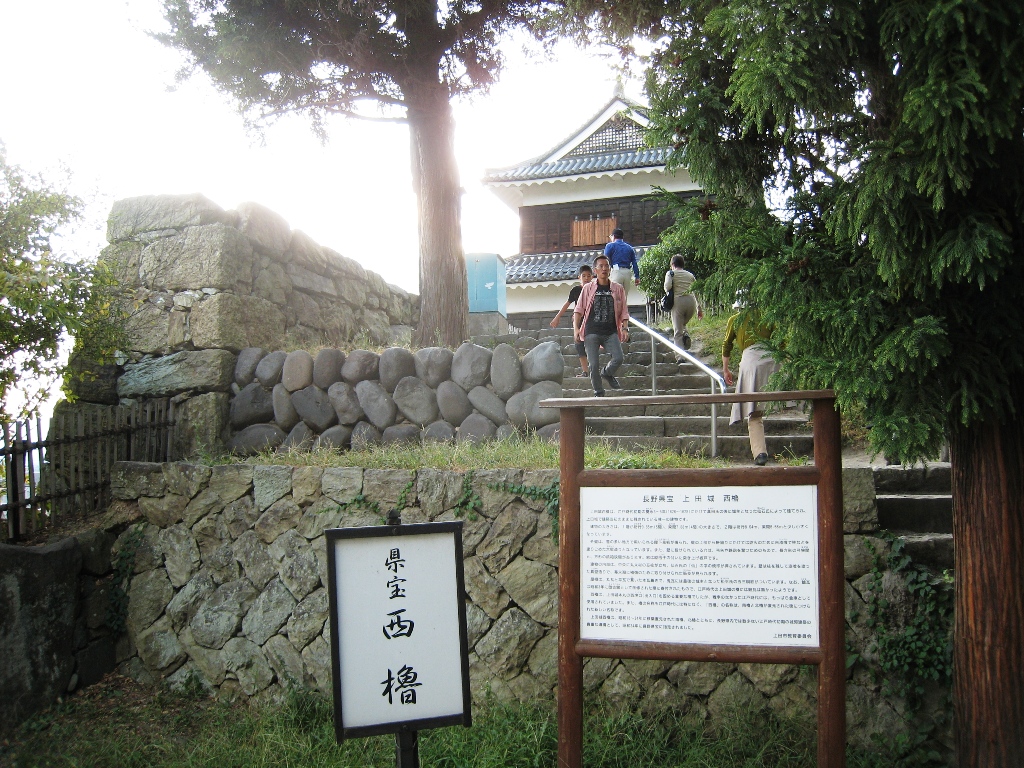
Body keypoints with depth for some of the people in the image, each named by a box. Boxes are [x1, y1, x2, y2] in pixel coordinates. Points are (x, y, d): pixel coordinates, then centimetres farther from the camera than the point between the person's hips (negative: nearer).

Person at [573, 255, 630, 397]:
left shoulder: (618, 289, 10)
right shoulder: (588, 288, 7)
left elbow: (624, 311, 12)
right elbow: (578, 310, 5)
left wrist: (625, 328, -1)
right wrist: (576, 328, -6)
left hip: (611, 332, 1)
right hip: (592, 332, -1)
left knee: (618, 358, -16)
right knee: (594, 365, -4)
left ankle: (607, 373, 18)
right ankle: (599, 394, 11)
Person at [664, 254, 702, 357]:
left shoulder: (671, 273, 9)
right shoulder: (690, 275, 20)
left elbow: (667, 286, -10)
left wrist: (668, 293, 13)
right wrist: (699, 309, 17)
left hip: (678, 300, -4)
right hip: (691, 301, 4)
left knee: (678, 331, -1)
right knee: (682, 324, 27)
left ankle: (680, 356, -11)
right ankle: (686, 335, -5)